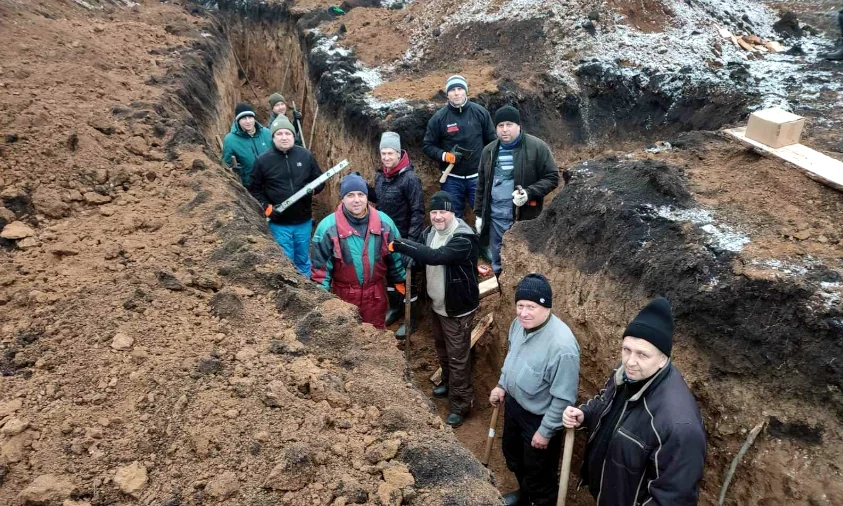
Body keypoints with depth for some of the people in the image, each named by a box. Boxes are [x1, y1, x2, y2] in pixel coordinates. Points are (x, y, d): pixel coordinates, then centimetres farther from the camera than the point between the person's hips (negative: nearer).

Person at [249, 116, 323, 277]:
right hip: (279, 223, -2)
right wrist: (266, 207, -11)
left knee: (303, 261, 17)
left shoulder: (306, 155, -2)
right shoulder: (263, 160, -5)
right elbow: (255, 189, 4)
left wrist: (312, 189, -13)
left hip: (304, 221, 2)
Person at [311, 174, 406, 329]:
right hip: (343, 295, -2)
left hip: (376, 294, 2)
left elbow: (395, 256, 7)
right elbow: (320, 265, -7)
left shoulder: (384, 222, -6)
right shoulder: (328, 227, -14)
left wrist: (400, 281, 13)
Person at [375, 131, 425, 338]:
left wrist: (411, 240, -24)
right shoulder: (379, 176, 2)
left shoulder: (410, 178, -20)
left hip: (404, 238, -7)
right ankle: (395, 308, 41)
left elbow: (418, 212, -21)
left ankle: (410, 320, 20)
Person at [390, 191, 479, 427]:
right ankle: (448, 382, 51)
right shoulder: (429, 232, -2)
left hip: (457, 308, -8)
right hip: (435, 304, 8)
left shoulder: (464, 239, -28)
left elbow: (435, 256, -41)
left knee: (458, 357, 4)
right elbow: (421, 259, 9)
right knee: (441, 348, 27)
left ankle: (460, 405, 20)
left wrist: (399, 245, -40)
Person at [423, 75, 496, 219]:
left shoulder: (480, 112, -2)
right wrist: (445, 156, -15)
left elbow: (492, 141, 5)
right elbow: (428, 146, 1)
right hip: (452, 179, 0)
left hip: (478, 177, 0)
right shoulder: (439, 117, -5)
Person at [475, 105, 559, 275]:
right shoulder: (489, 150, 9)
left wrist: (529, 193, -21)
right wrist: (479, 214, 13)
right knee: (498, 264, 16)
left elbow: (552, 177, -6)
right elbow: (482, 185, 15)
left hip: (525, 216, -4)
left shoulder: (537, 147, -7)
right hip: (495, 217, 5)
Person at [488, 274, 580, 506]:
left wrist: (546, 431, -18)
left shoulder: (562, 345, -35)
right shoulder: (519, 323, -10)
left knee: (538, 473, 14)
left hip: (539, 417, -8)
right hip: (513, 403, 8)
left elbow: (563, 398, -26)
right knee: (513, 455, 31)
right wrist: (502, 385, 11)